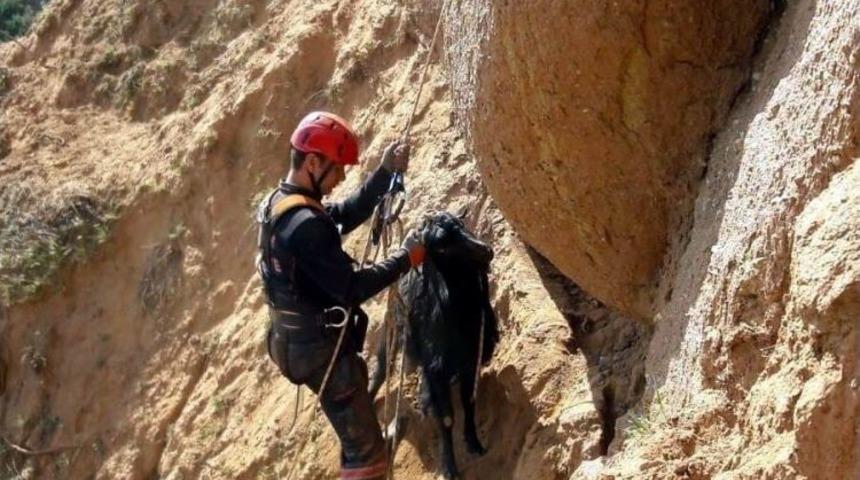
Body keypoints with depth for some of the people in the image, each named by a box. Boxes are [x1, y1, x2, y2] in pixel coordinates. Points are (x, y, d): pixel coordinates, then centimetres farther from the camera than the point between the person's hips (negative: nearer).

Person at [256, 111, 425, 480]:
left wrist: (386, 172, 6)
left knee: (356, 443, 28)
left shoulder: (277, 202, 5)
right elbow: (350, 290, -26)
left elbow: (347, 215, 16)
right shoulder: (306, 224, -27)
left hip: (301, 340, 10)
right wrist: (404, 258, -15)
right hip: (322, 349, -10)